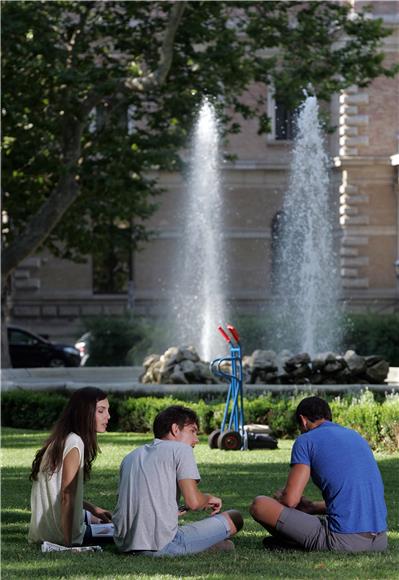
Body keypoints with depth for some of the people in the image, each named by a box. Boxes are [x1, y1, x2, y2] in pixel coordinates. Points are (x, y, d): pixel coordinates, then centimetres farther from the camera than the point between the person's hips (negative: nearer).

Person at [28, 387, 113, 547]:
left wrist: (93, 509, 11)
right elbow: (66, 497, -24)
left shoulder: (60, 440, 8)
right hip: (59, 533, -10)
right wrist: (68, 544, -23)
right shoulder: (74, 443, -21)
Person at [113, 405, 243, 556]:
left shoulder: (131, 456, 23)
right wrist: (208, 498, 15)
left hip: (124, 546, 6)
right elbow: (193, 502, -8)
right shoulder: (181, 449, 3)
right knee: (234, 518, 6)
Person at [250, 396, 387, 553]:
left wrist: (279, 497, 20)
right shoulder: (356, 437, 23)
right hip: (380, 541, 6)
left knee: (259, 505, 1)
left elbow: (290, 500, -4)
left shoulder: (305, 441, 3)